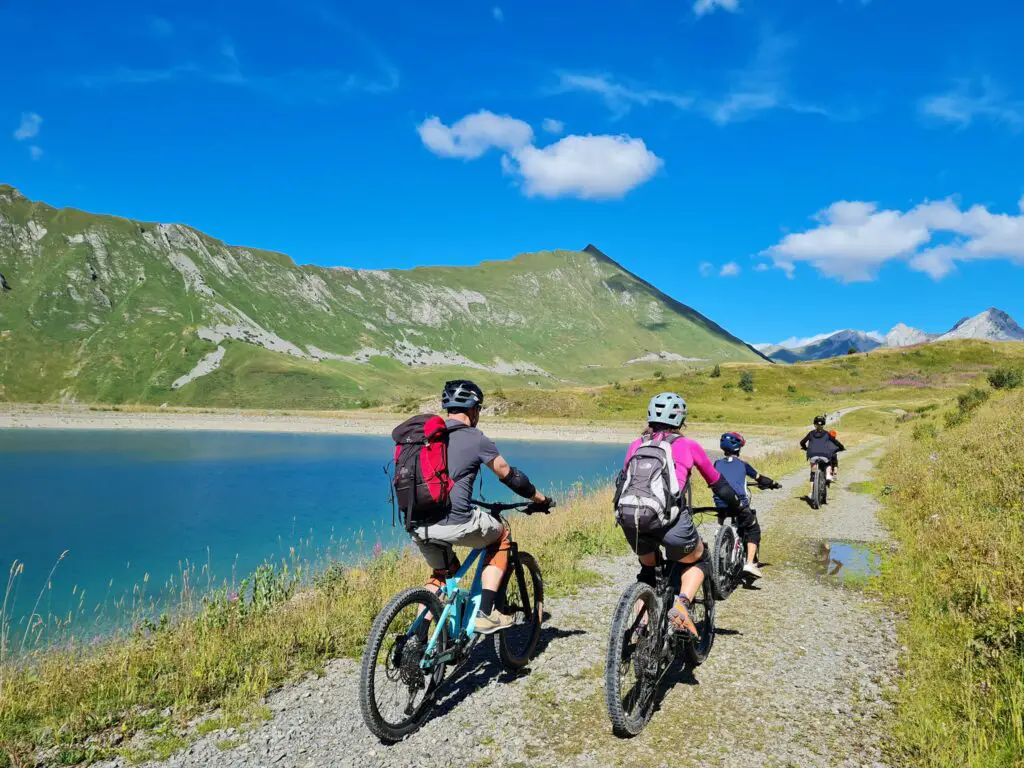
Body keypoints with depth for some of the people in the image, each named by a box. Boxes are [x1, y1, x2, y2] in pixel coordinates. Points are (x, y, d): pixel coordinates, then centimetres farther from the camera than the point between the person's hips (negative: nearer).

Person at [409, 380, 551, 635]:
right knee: (500, 535, 22)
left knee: (442, 572, 31)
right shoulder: (476, 439, -2)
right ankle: (486, 614, 16)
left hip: (418, 527, 6)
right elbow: (510, 475, 7)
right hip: (455, 524, -6)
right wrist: (540, 499, 23)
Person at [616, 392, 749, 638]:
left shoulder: (636, 445, 22)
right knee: (699, 561, 26)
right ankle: (680, 606, 2)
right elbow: (718, 484, 26)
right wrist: (738, 508, 41)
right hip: (670, 519, -3)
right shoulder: (688, 445, 17)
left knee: (647, 568, 32)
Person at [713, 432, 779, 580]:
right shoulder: (742, 464, 10)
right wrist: (773, 483, 36)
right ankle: (749, 563, -1)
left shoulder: (718, 464, 14)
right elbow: (759, 478, 18)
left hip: (720, 505, 3)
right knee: (753, 531, 15)